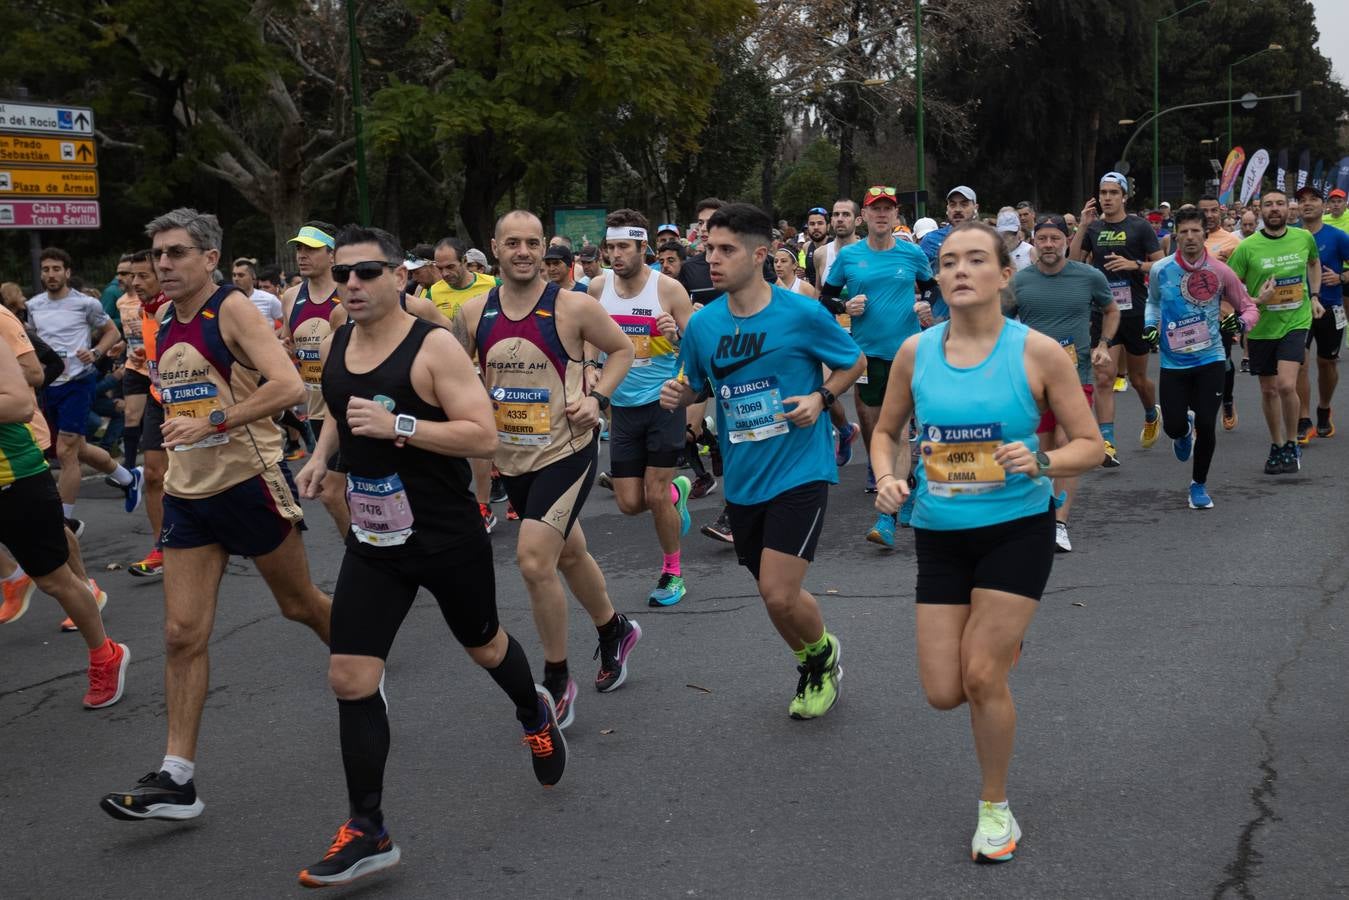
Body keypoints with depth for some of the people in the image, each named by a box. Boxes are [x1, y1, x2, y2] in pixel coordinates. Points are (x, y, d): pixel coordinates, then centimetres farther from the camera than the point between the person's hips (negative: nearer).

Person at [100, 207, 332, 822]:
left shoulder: (233, 310, -12)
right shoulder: (166, 329, 10)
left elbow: (290, 386, -25)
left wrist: (212, 422, -28)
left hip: (248, 484, -6)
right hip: (187, 495, 6)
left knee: (299, 603, 12)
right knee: (182, 634, -1)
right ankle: (176, 779, 0)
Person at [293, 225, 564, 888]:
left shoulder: (434, 346, -16)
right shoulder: (334, 345, 3)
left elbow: (485, 437, -23)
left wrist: (398, 425, -31)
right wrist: (322, 454, 5)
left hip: (449, 537, -4)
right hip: (374, 540, 5)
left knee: (484, 645, 20)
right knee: (350, 679, -5)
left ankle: (535, 715, 55)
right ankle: (368, 834, 5)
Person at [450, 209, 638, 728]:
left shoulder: (573, 307, -12)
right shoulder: (473, 313, -1)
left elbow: (622, 349, 1)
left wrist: (598, 398, -12)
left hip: (567, 451, -5)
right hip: (511, 456, 6)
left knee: (533, 560, -17)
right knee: (568, 553, 22)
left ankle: (557, 682, 1)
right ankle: (616, 633, 48)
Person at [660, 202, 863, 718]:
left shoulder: (803, 314, -12)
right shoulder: (702, 324, 0)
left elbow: (854, 362, 3)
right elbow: (698, 386, 15)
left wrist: (821, 397, -14)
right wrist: (678, 396, -7)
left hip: (799, 471, -5)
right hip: (742, 478, 5)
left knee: (778, 594, -14)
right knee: (773, 594, 14)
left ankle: (824, 654, 19)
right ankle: (813, 669, 43)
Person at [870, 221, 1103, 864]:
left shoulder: (1038, 352, -10)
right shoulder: (915, 352, -2)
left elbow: (1091, 445, -5)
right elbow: (887, 430, 13)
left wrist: (1042, 462, -25)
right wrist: (887, 478, -7)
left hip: (1017, 528, -3)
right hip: (939, 533, 3)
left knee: (982, 678, -8)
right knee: (943, 693, 2)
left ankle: (995, 809, 18)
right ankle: (1002, 642, 40)